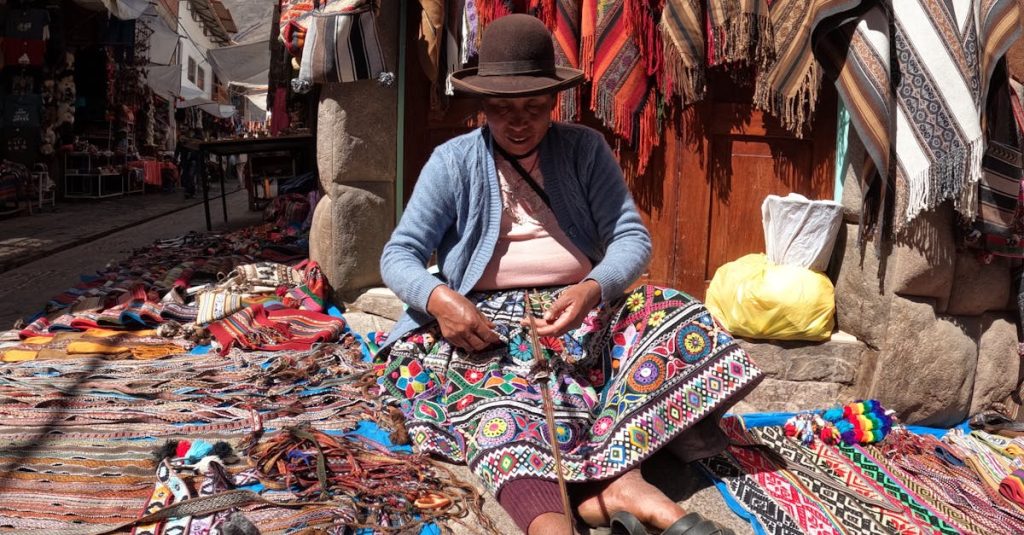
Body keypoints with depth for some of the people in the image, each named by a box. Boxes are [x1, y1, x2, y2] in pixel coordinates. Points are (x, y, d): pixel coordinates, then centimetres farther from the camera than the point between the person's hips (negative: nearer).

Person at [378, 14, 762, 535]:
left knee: (670, 314, -24)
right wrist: (439, 298, -27)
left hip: (578, 309, 3)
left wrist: (593, 289, -27)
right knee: (499, 383, -36)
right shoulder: (452, 162, 0)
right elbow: (399, 254, -3)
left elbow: (632, 237, -4)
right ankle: (614, 483, -59)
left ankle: (600, 486, -42)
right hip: (484, 320, -2)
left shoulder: (585, 149, 4)